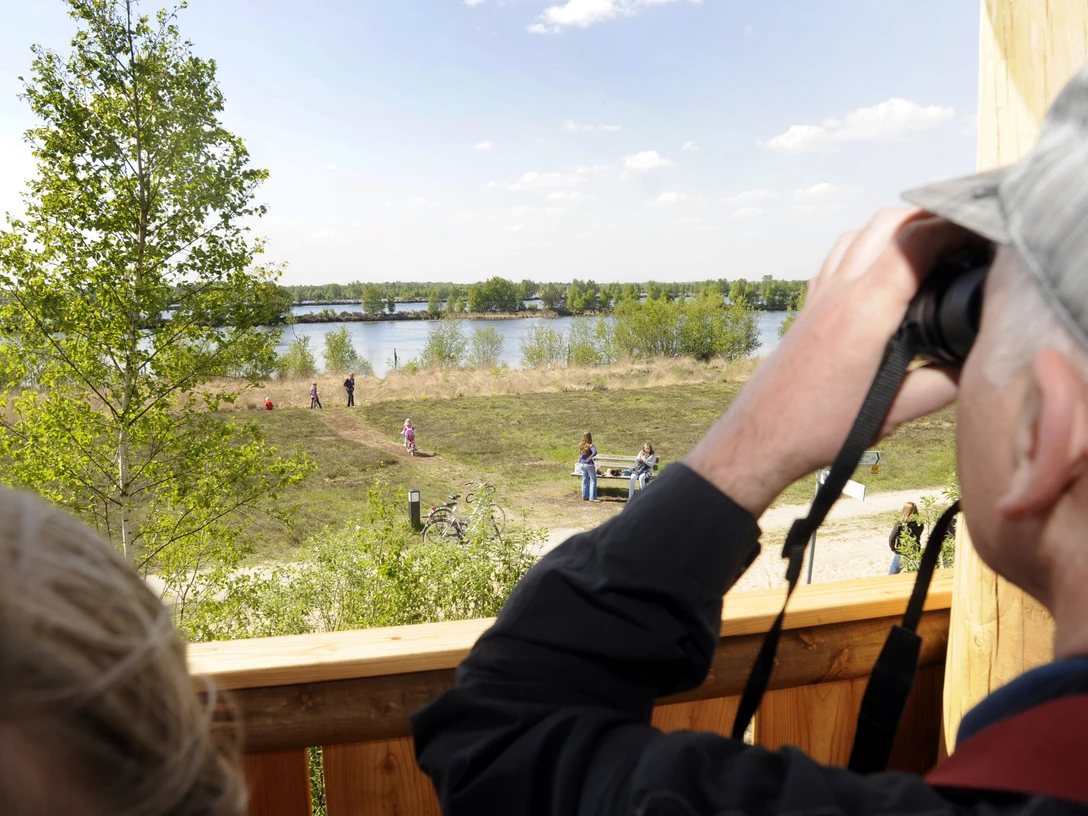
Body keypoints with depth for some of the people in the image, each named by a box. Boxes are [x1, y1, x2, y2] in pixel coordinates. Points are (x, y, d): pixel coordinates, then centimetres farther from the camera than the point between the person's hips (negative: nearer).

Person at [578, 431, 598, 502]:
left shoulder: (580, 445, 0)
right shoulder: (590, 446, -18)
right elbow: (594, 452, -33)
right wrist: (589, 458, -20)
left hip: (582, 464, 6)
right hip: (589, 464, -6)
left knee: (584, 481, 15)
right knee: (593, 481, 2)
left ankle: (585, 496, 20)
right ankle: (593, 497, 1)